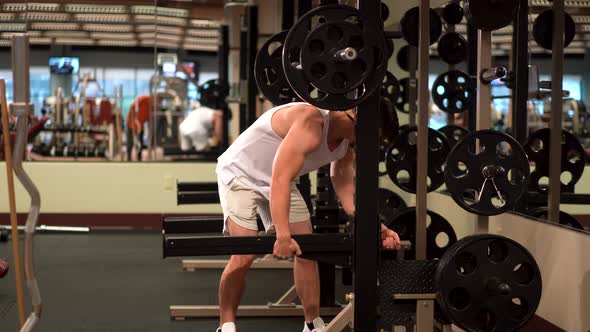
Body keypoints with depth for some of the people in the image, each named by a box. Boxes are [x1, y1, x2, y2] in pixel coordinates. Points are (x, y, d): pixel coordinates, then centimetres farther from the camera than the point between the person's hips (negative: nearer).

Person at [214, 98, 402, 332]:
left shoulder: (347, 145, -8)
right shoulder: (311, 123, -36)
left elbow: (348, 193, -5)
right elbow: (280, 180, -42)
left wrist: (375, 228, -19)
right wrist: (283, 236, -49)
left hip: (281, 180, 8)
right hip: (240, 173, -8)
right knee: (245, 255, -20)